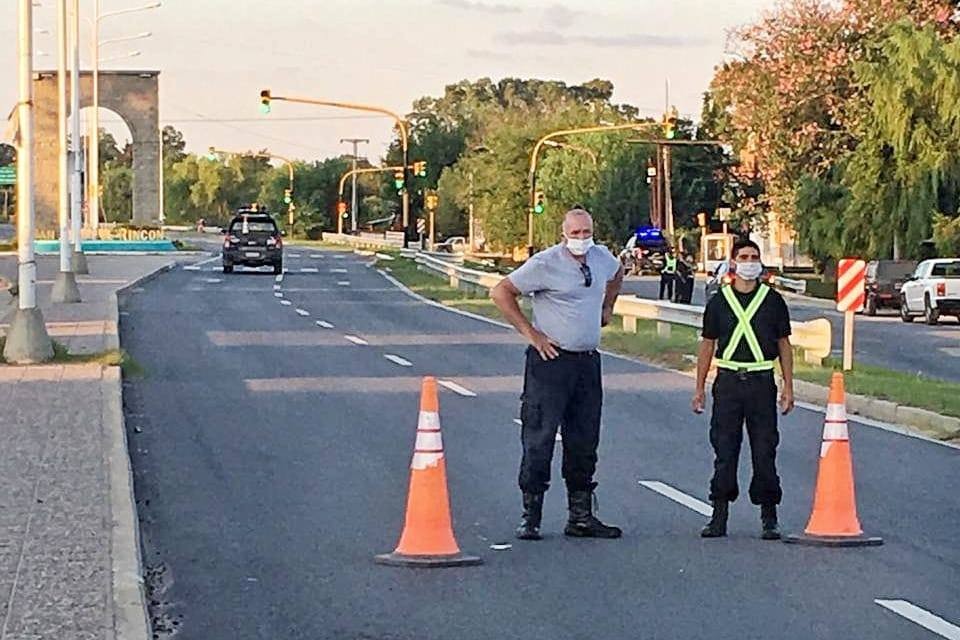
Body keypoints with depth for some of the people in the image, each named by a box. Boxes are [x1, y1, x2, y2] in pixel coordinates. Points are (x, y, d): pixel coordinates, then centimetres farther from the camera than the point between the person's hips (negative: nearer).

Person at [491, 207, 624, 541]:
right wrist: (530, 333, -11)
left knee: (584, 441, 9)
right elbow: (501, 292, -10)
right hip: (551, 360, -6)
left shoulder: (602, 258, 9)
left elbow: (617, 273, 34)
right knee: (539, 438, -6)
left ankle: (581, 516, 17)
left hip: (588, 362, 6)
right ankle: (530, 516, -1)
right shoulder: (545, 264, -11)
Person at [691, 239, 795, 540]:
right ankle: (719, 515, 7)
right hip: (727, 381, 1)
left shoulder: (773, 300, 6)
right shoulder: (719, 301, 7)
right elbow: (707, 345, 11)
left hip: (762, 382, -1)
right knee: (724, 450, 1)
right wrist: (699, 388, 7)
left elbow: (784, 345, 10)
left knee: (765, 450, 0)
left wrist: (788, 387, 4)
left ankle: (769, 517, 6)